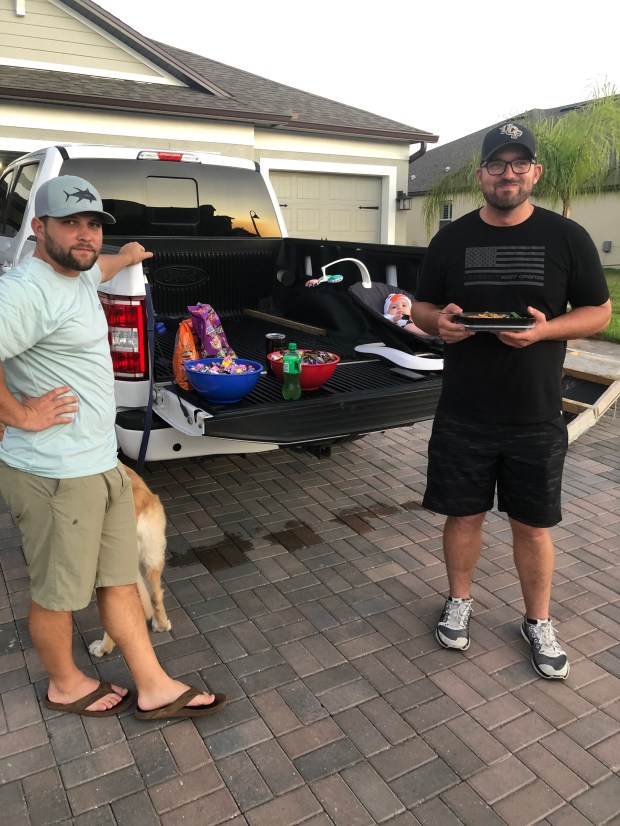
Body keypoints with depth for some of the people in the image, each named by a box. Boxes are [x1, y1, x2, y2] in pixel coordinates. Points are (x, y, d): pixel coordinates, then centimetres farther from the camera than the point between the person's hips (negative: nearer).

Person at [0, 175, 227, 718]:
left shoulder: (77, 276, 12)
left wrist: (127, 257, 56)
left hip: (102, 464, 10)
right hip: (55, 476, -9)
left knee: (120, 580, 15)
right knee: (59, 593, 12)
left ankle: (155, 689, 29)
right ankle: (66, 685, 38)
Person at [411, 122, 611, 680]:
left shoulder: (567, 237, 1)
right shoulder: (452, 239, 5)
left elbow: (600, 312, 2)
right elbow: (422, 307, 11)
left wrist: (545, 329, -18)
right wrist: (440, 322, -14)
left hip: (536, 417, -1)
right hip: (463, 414, 1)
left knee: (532, 524, 11)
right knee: (464, 514, 12)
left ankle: (538, 622, 32)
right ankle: (459, 601, 36)